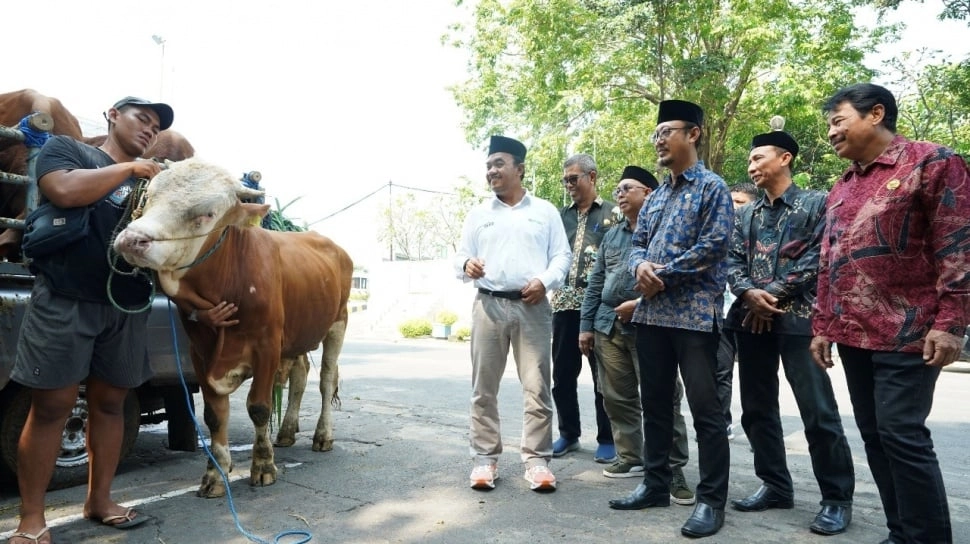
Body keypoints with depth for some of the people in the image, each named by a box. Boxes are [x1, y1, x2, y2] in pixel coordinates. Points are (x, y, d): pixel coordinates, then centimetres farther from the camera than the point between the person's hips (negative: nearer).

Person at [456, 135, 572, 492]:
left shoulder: (545, 211, 12)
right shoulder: (478, 214, 16)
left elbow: (562, 255, 7)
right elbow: (460, 257, 13)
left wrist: (545, 281, -12)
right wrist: (466, 265, -11)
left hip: (533, 306, -1)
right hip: (489, 305, 2)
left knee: (537, 386, -2)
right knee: (484, 387, 3)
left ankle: (537, 460, 6)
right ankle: (485, 458, 11)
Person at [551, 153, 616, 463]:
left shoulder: (613, 213, 3)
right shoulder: (562, 215, 16)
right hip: (564, 302, 5)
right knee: (562, 374, 8)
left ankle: (607, 439, 15)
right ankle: (568, 434, 23)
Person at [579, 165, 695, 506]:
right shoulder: (612, 235, 20)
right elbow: (595, 283, 19)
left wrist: (640, 304, -17)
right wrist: (586, 324, 14)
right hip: (609, 325, 7)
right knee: (617, 398, 9)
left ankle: (673, 468, 3)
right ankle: (630, 458, 22)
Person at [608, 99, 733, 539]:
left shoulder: (712, 187, -2)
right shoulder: (656, 196, 19)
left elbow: (714, 245, -14)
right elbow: (637, 242, 16)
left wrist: (662, 275, -13)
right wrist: (640, 266, -8)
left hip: (695, 312, -7)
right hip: (652, 311, 8)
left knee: (705, 407, -3)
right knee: (655, 401, 13)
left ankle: (711, 500, 8)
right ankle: (656, 484, 25)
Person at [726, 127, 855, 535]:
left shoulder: (816, 204, 2)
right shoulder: (746, 214, 17)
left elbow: (817, 258, -8)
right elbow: (733, 260, 8)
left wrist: (774, 294, -13)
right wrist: (749, 293, -11)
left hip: (798, 318, -5)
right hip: (752, 319, 6)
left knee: (819, 413, -5)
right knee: (757, 408, 9)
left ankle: (837, 499, 8)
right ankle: (775, 486, 22)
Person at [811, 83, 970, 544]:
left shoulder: (931, 162, -3)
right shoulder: (840, 189, 17)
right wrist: (822, 326, 14)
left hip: (905, 333, -7)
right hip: (852, 334, 7)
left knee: (902, 436, -7)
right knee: (874, 436, 9)